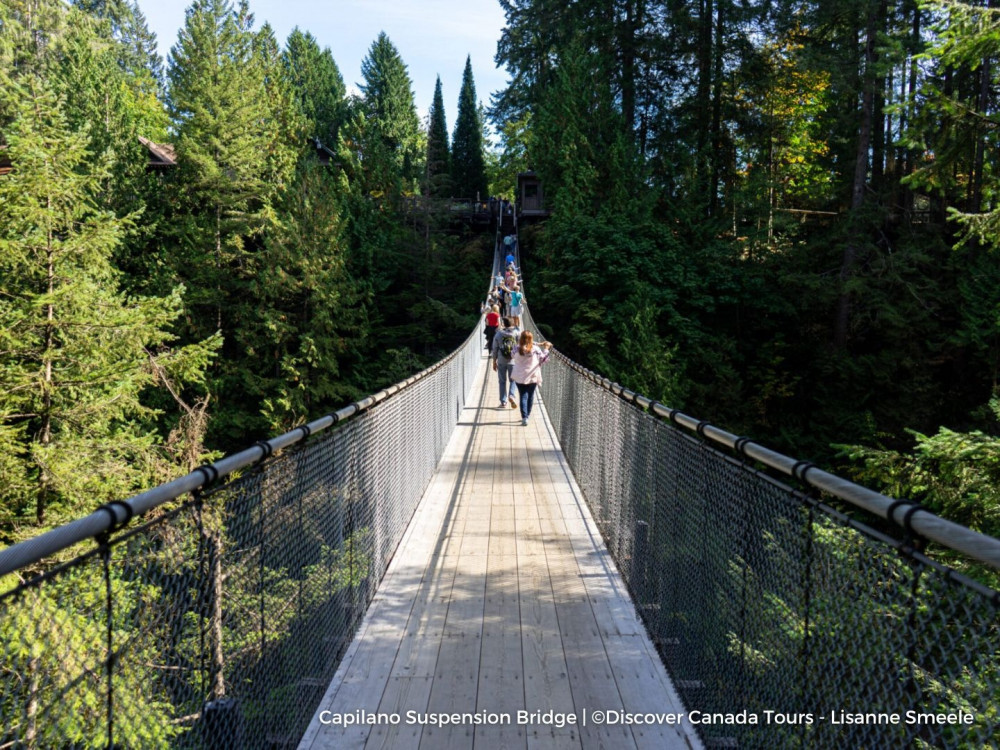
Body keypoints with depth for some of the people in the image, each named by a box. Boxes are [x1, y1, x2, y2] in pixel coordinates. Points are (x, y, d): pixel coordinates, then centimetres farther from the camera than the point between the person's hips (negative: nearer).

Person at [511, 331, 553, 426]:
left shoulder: (517, 349, -9)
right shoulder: (536, 349, -12)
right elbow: (543, 360, 0)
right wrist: (546, 348, 11)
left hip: (519, 377, 0)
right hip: (533, 377, 0)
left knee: (523, 396, 3)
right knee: (530, 396, 17)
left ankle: (524, 417, -11)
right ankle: (527, 416, 28)